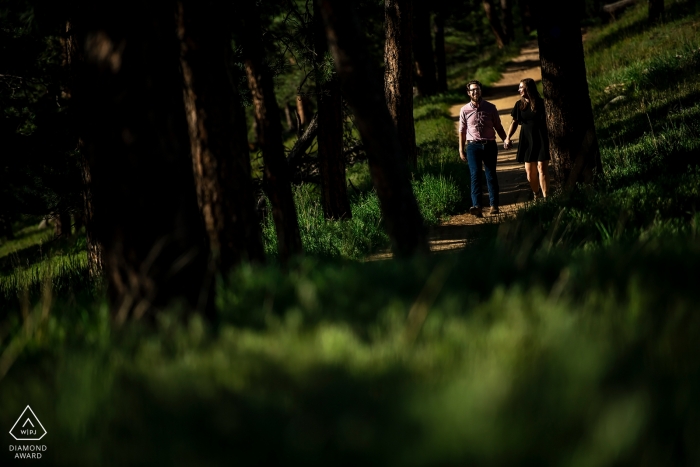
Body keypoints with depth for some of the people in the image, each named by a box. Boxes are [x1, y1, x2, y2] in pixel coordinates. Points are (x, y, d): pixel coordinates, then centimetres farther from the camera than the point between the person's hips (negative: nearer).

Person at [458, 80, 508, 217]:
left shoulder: (490, 107, 4)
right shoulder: (465, 110, 4)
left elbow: (498, 127, 10)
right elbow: (462, 131, 9)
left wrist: (505, 140, 0)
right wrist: (461, 150, 7)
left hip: (489, 145, 1)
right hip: (473, 145, -1)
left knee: (491, 175, 3)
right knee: (475, 175, -12)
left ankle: (494, 205, 7)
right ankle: (477, 206, -23)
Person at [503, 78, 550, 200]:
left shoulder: (541, 103, -5)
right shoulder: (519, 105, 6)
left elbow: (548, 121, -2)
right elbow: (514, 122, 9)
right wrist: (508, 137, -2)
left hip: (541, 139, -4)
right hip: (526, 140, 4)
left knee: (542, 168, -8)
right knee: (529, 170, 5)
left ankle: (545, 197, -7)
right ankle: (536, 195, 19)